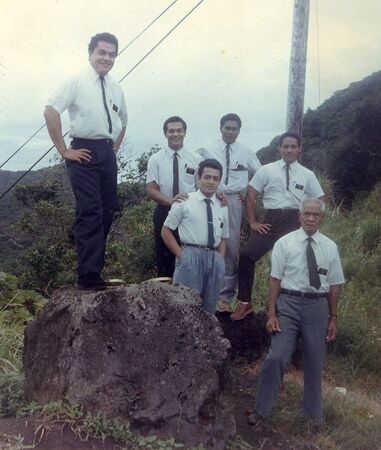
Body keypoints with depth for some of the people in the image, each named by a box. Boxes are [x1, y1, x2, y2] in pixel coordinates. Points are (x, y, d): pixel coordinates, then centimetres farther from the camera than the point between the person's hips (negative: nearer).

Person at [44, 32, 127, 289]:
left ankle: (95, 267, 21)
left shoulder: (116, 89, 14)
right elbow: (51, 111, -14)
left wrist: (115, 149, 16)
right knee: (90, 211, -13)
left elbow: (123, 121, 28)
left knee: (108, 210, 9)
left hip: (108, 154, 7)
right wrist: (64, 150, -15)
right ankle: (89, 275, -9)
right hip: (84, 152, -7)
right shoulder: (77, 82, -4)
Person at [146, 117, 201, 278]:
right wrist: (170, 200, -24)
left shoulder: (196, 159, 4)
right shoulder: (155, 159, 1)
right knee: (164, 259, 6)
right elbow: (151, 190, -5)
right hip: (164, 212, 0)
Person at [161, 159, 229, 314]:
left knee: (209, 306, 11)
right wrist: (181, 254, -5)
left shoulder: (222, 208, 13)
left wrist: (220, 260, 3)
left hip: (214, 258, 4)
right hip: (190, 255, -4)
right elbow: (166, 231, 3)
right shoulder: (184, 201, 1)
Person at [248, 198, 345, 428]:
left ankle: (314, 414, 33)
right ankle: (262, 410, 9)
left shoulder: (330, 247, 4)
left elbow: (335, 285, 7)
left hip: (318, 307, 2)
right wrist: (271, 313, -8)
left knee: (315, 364, 13)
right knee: (277, 358, -9)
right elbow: (275, 279, -4)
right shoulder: (284, 243, -2)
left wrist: (333, 318, 7)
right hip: (289, 304, -2)